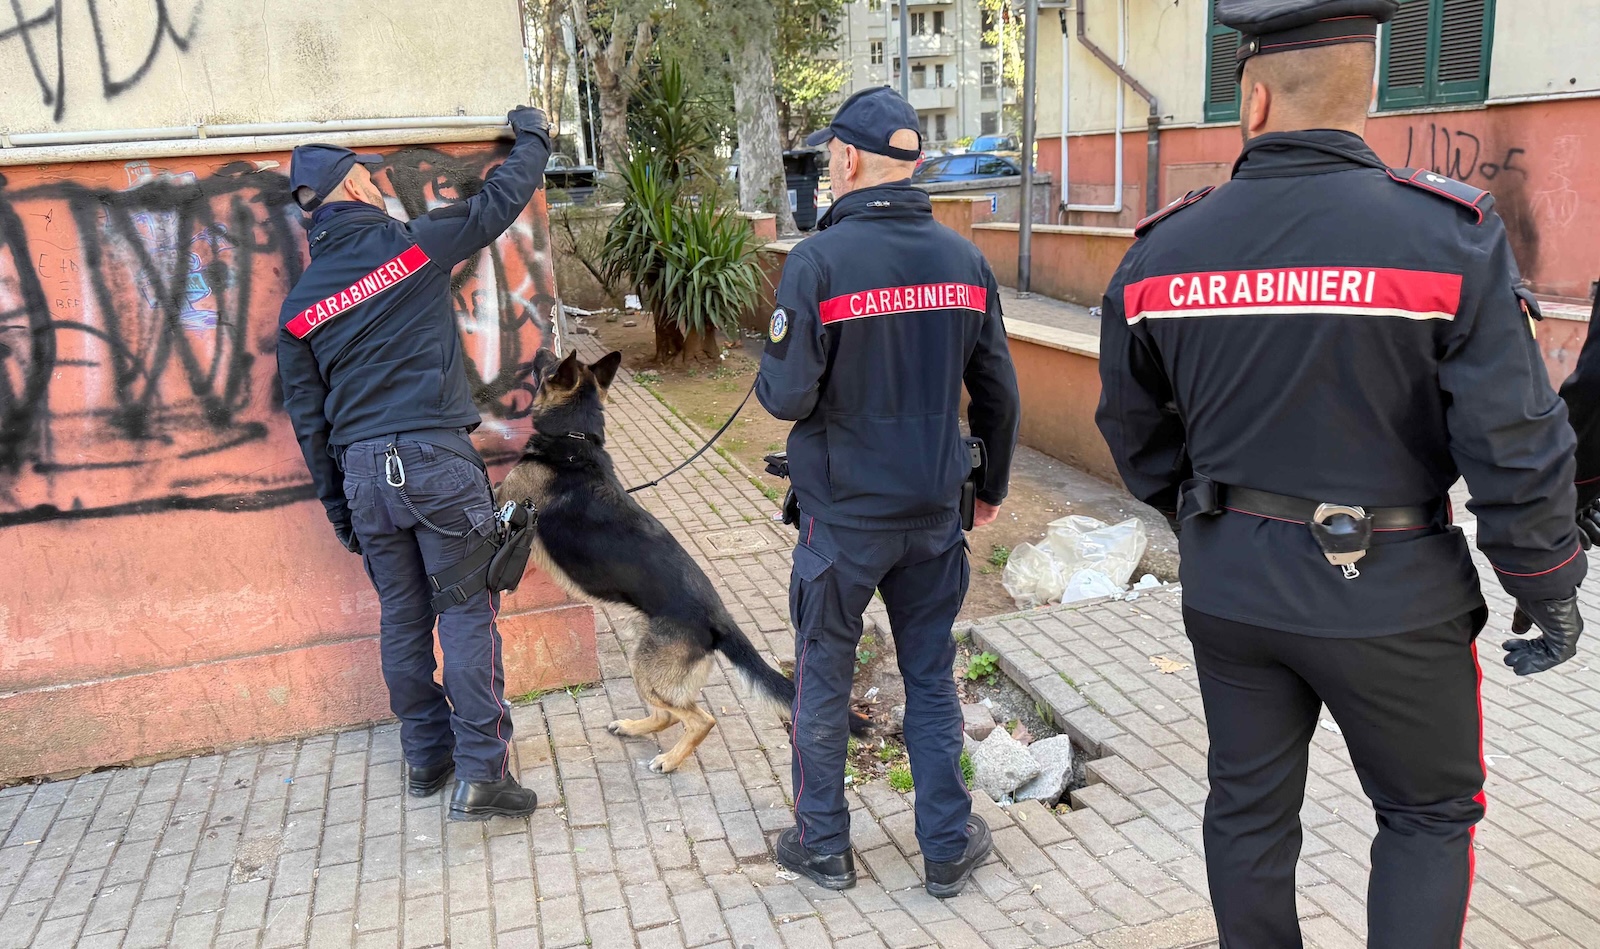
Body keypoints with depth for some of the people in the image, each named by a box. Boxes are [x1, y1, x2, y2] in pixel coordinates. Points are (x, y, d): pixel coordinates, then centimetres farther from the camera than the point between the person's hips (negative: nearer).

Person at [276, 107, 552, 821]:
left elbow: (307, 418, 14)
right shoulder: (413, 244, -3)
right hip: (436, 457, -5)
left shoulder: (299, 304, 10)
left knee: (402, 617, 15)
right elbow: (499, 200, 9)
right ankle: (480, 772, -1)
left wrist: (336, 505, 22)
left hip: (363, 470, 5)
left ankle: (425, 756, 27)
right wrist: (532, 137, 27)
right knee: (466, 613, -1)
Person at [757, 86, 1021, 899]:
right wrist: (992, 483, 18)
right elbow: (997, 391, 4)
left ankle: (823, 845, 27)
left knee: (823, 682, 13)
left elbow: (787, 396, -18)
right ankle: (948, 847, 26)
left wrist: (768, 372, 5)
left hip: (842, 514, -4)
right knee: (931, 680, 16)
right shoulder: (963, 259, -1)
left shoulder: (818, 260, -16)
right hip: (934, 511, 4)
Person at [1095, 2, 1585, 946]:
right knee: (1429, 814, 19)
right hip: (1388, 593, -3)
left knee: (1249, 808, 18)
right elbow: (1516, 447, -15)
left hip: (1229, 585, 3)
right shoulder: (1448, 235, -16)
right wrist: (1553, 594, 0)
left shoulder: (1162, 251, -5)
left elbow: (1134, 431, 6)